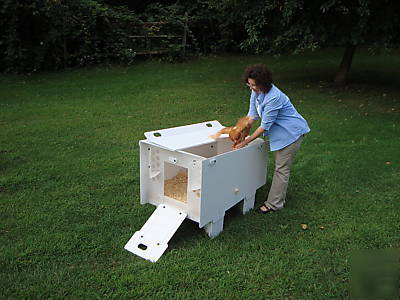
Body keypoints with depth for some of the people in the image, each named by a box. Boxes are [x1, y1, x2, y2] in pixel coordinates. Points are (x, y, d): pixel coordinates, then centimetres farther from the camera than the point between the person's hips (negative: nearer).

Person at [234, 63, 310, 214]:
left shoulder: (273, 97, -33)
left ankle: (274, 204, 9)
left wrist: (245, 142, -21)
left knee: (282, 168, -1)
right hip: (279, 132, 9)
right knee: (280, 166, 20)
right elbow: (252, 115, -1)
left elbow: (264, 126, -27)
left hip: (291, 132, -9)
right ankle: (278, 197, 35)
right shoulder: (256, 92, -6)